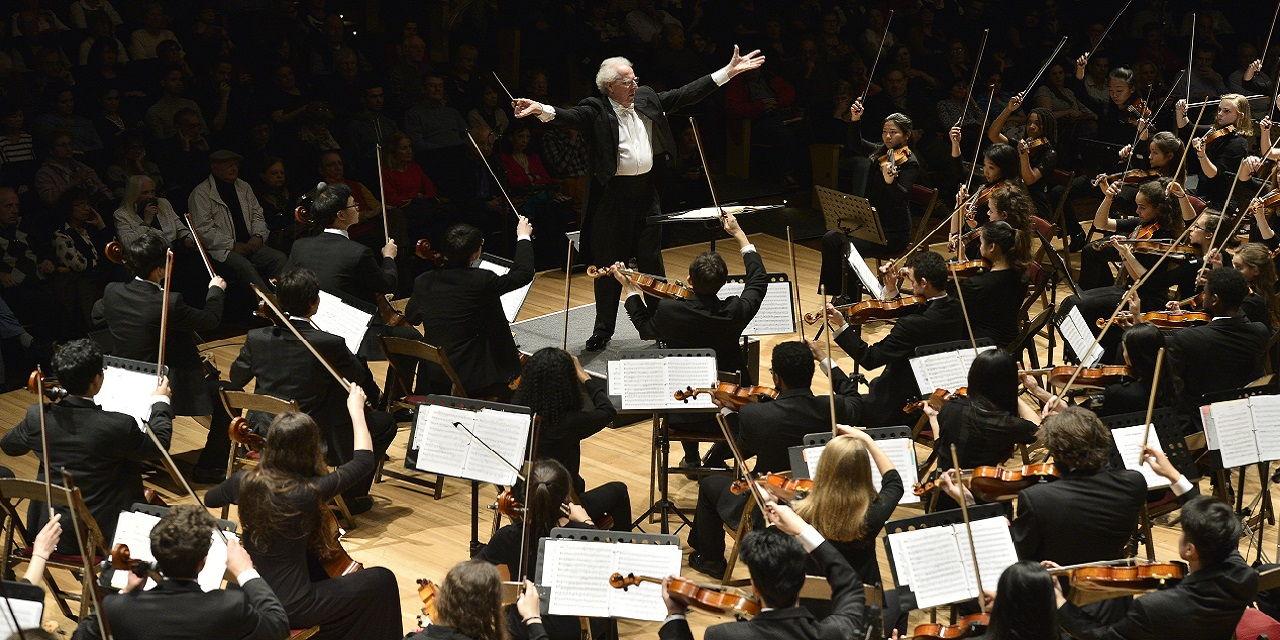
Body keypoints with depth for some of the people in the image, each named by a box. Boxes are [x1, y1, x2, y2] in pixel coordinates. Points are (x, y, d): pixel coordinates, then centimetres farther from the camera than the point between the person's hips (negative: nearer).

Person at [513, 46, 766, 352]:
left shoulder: (647, 99, 6)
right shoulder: (596, 110, -11)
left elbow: (686, 94, 9)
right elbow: (570, 116, -28)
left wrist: (729, 72, 7)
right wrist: (541, 110, -50)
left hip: (645, 191, 4)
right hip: (612, 193, -4)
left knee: (651, 261, 12)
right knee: (608, 264, 5)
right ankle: (603, 329, 17)